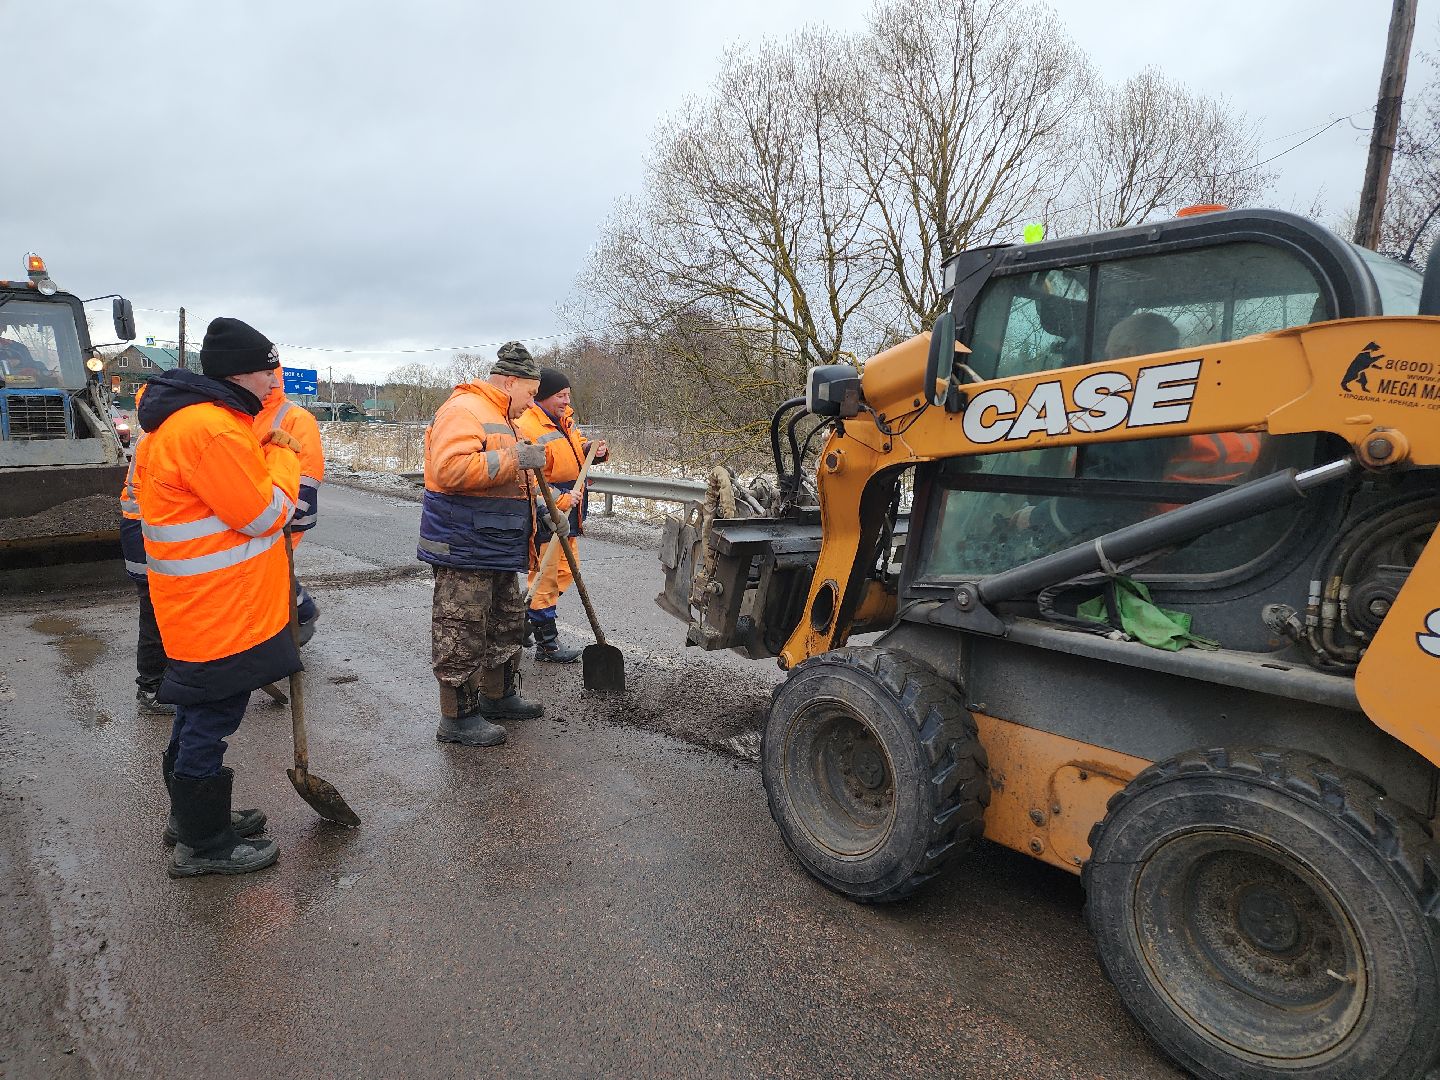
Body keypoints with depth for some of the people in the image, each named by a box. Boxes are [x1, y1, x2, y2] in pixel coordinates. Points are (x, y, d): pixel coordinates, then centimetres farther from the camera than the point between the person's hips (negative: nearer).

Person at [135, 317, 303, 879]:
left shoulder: (184, 419, 11)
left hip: (202, 606, 11)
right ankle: (204, 845, 17)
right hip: (220, 611, -11)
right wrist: (283, 459, -4)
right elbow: (267, 514, -19)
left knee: (199, 717, 22)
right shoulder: (211, 429, -23)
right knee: (210, 723, 2)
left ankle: (194, 817, 39)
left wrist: (263, 454, 4)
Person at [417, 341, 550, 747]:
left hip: (497, 549, 11)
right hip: (464, 548, -11)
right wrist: (512, 459, -25)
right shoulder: (464, 410, -14)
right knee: (463, 633, -3)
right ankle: (458, 717, 8)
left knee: (506, 623, 20)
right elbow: (450, 469, -29)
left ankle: (499, 696, 34)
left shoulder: (498, 417, 21)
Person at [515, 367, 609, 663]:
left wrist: (592, 450, 2)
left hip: (567, 512, 10)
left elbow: (575, 454, 24)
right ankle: (547, 644, 11)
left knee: (565, 571, 18)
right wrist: (559, 500, -29)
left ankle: (528, 619, 34)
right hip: (544, 514, -9)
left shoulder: (565, 420, 10)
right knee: (546, 577, -1)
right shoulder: (527, 428, -19)